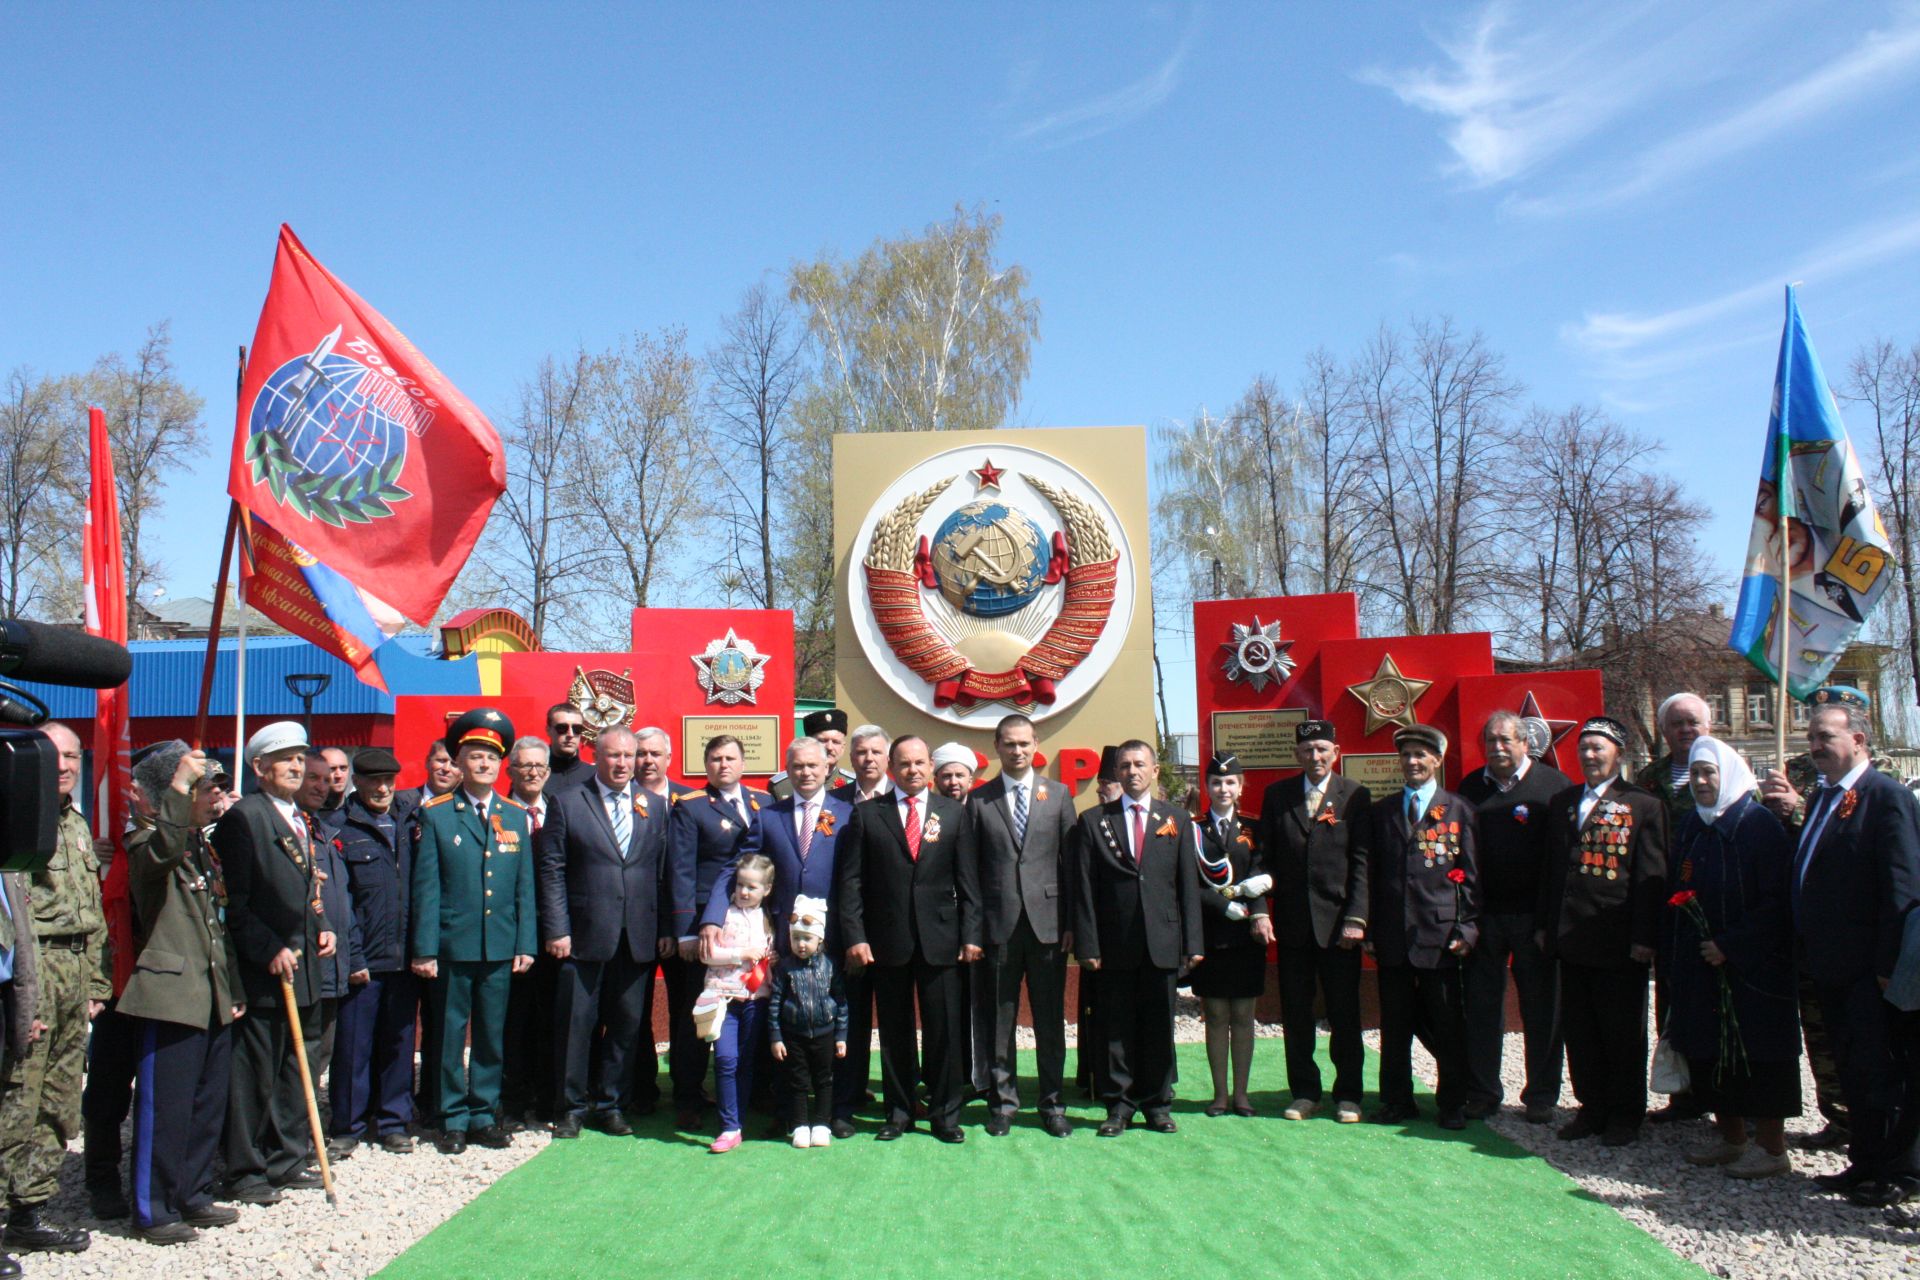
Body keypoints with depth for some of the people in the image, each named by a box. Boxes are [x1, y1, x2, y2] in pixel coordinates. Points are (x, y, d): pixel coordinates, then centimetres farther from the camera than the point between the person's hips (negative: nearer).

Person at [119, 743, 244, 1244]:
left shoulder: (202, 847, 17)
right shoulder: (146, 842, -8)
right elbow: (162, 849, -36)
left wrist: (234, 989, 18)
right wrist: (181, 781, -34)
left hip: (213, 996, 8)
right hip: (170, 993, -8)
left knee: (208, 1105, 14)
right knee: (165, 1107, -3)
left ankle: (193, 1197, 25)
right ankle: (153, 1211, 8)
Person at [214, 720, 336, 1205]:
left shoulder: (300, 820, 16)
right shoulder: (243, 816, -11)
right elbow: (234, 901, -15)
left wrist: (323, 926, 8)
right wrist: (269, 950, -18)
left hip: (301, 965, 8)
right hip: (260, 970, -8)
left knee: (292, 1068, 14)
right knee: (252, 1071, 0)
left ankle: (287, 1160, 24)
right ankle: (245, 1171, 10)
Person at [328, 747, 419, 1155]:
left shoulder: (408, 826, 12)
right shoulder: (341, 830, -1)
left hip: (404, 957, 4)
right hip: (362, 959, -4)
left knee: (399, 1043, 10)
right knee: (354, 1045, 3)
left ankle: (393, 1122, 21)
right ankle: (349, 1125, 17)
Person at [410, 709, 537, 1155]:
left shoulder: (516, 817, 9)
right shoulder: (435, 815, 0)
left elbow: (525, 886, 9)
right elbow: (425, 887, -3)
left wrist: (525, 944, 3)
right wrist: (424, 949, -7)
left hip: (501, 948, 3)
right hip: (451, 946, -2)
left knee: (492, 1035, 9)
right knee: (449, 1035, 5)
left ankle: (485, 1115, 20)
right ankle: (453, 1119, 16)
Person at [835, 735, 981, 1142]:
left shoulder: (955, 813, 7)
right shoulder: (866, 814, 4)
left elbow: (968, 879, 5)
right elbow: (851, 881, 1)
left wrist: (970, 935, -2)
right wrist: (854, 937, -7)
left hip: (940, 938, 0)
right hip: (887, 939, 0)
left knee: (944, 1030, 3)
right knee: (895, 1032, 8)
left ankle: (945, 1114, 15)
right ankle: (899, 1112, 20)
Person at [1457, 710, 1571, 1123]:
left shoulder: (1554, 784, -3)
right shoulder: (1471, 787, 8)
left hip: (1535, 917, -3)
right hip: (1483, 915, 3)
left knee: (1541, 1010, 7)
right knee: (1481, 1007, 8)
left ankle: (1541, 1096, 20)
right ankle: (1482, 1093, 19)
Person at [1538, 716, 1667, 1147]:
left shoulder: (1644, 805, -3)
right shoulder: (1562, 803, 13)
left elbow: (1651, 877, -7)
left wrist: (1644, 937, -12)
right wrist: (1545, 925, 12)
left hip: (1619, 942, -5)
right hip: (1572, 938, 5)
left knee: (1623, 1031, 6)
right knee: (1578, 1030, 10)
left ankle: (1625, 1114, 19)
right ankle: (1592, 1108, 23)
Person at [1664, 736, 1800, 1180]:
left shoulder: (1759, 825, -11)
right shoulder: (1691, 827, 10)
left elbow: (1777, 902, -16)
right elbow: (1677, 893, 14)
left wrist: (1730, 946, -18)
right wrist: (1674, 951, 5)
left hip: (1752, 967, -7)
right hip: (1699, 965, 7)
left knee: (1755, 1051, 0)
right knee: (1710, 1050, 10)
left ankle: (1771, 1148, 11)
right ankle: (1730, 1138, 23)